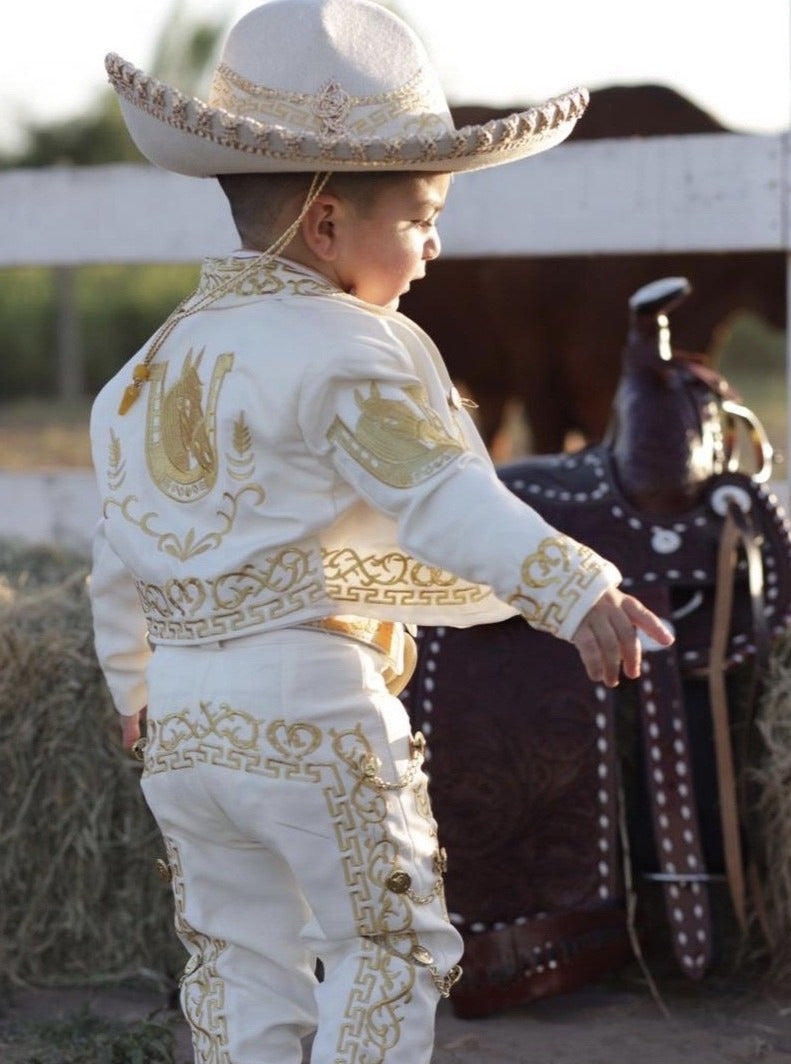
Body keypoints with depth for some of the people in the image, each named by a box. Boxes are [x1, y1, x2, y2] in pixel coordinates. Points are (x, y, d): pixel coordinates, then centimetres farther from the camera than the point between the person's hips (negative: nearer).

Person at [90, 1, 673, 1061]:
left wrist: (134, 679, 37)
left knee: (240, 953, 16)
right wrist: (570, 586, -36)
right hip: (312, 707, -7)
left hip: (182, 722, 8)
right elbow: (438, 494, -26)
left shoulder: (153, 365, 16)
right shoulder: (345, 348, -11)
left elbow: (121, 550, 23)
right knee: (390, 945, 3)